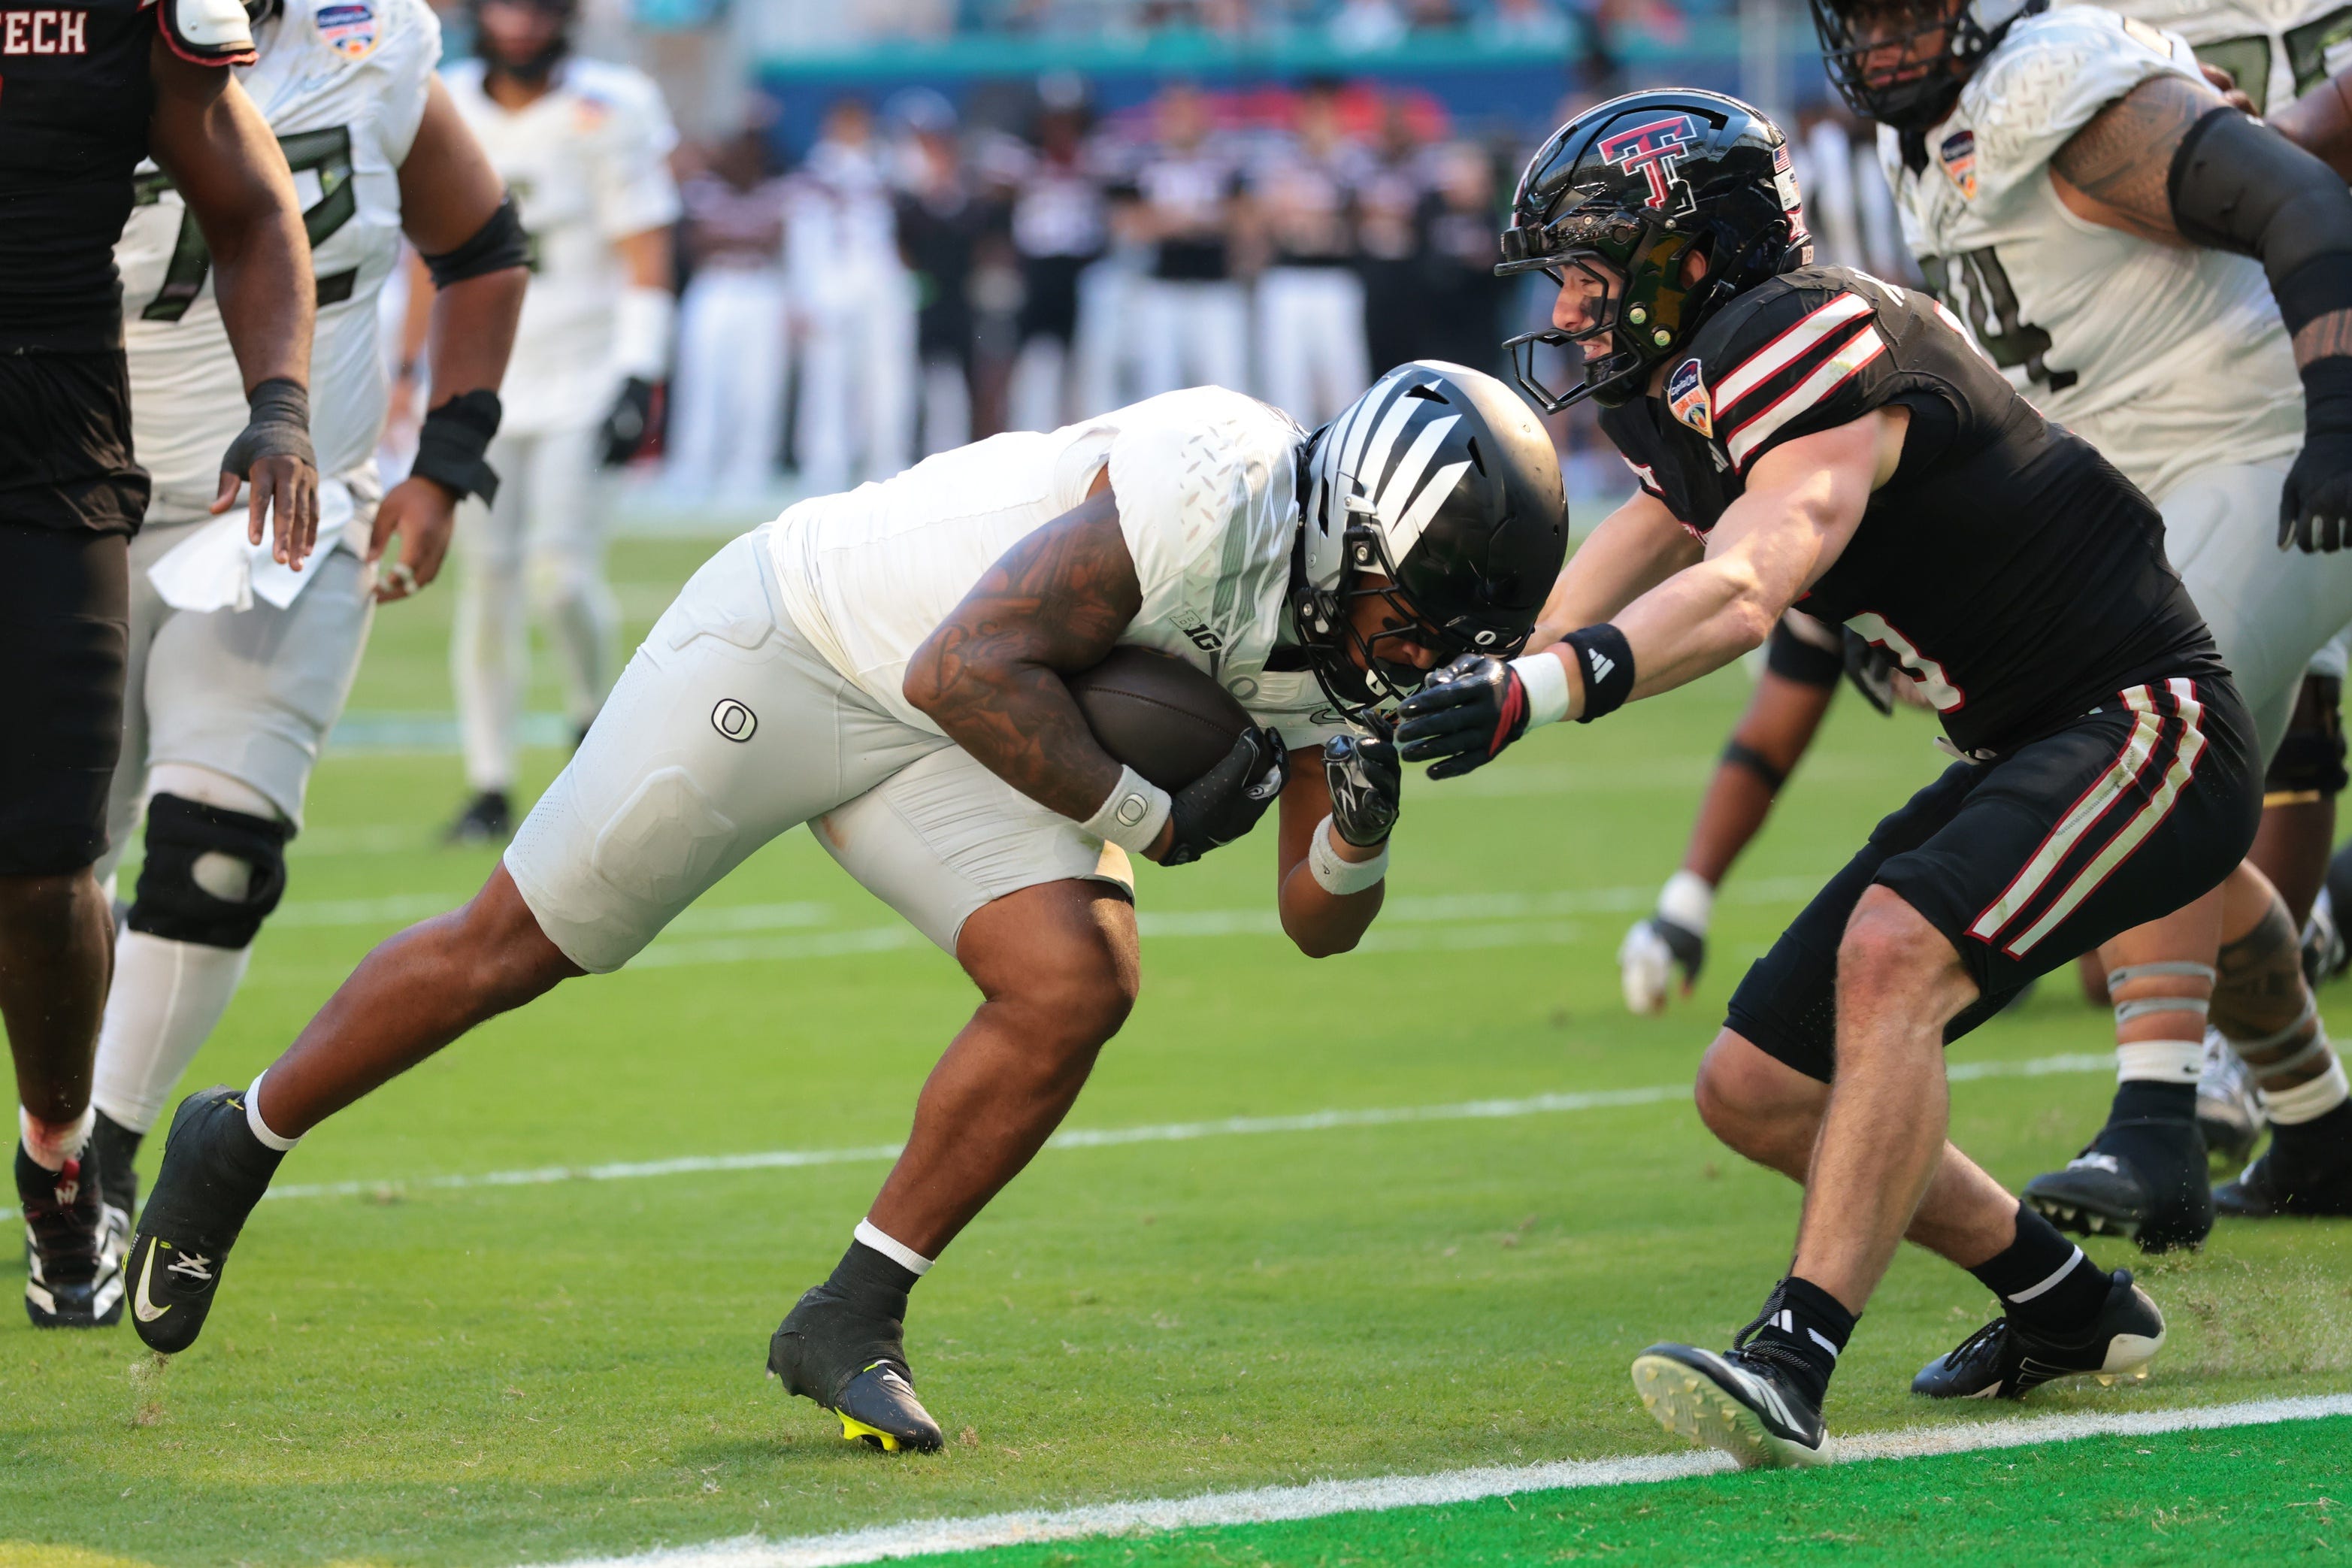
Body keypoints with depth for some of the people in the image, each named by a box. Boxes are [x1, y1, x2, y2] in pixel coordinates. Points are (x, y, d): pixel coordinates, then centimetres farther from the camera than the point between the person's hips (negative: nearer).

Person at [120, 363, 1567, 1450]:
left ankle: (852, 1326, -3)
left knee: (1081, 985, -17)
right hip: (791, 644, -7)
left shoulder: (1332, 651, -7)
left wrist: (1359, 835, -21)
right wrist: (1147, 818, -25)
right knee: (512, 950, 4)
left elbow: (1318, 922, 0)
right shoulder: (1218, 493, -32)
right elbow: (967, 669, -31)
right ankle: (240, 1144, 28)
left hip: (944, 746, 7)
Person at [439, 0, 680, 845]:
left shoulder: (604, 115, -8)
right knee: (487, 580, 1)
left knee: (560, 573, -14)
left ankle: (594, 716, 15)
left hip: (580, 375, -4)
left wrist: (636, 375, -15)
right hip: (482, 384, 4)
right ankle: (489, 783, 8)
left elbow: (645, 257, -7)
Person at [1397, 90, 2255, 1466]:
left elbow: (1744, 589, -38)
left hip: (2144, 729, -10)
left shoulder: (1808, 346, -22)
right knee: (1759, 1091, 8)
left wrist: (1546, 686, -51)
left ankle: (1796, 1362, -39)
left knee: (1894, 954, -34)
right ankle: (2066, 1306, 25)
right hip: (2025, 761, 10)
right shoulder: (1701, 396, 9)